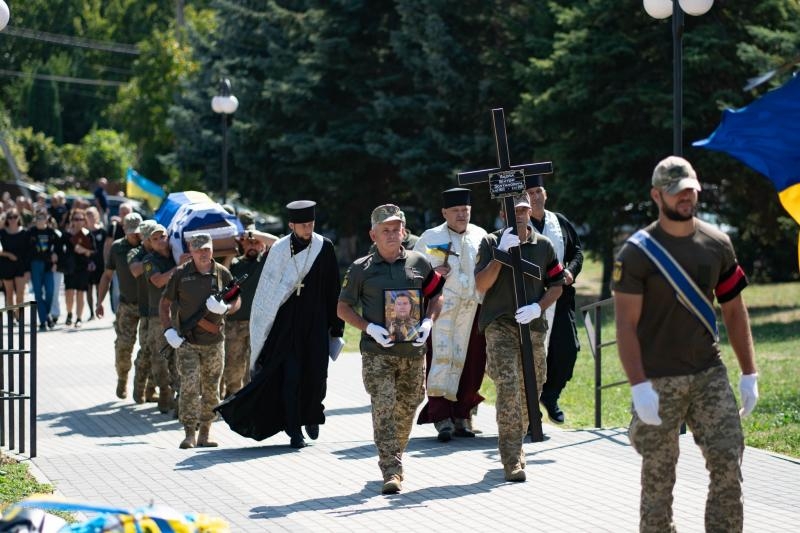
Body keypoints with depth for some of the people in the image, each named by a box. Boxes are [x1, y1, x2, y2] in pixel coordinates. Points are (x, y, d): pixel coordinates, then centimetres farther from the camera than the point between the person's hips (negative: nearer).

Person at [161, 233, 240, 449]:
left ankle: (205, 433, 18)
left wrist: (225, 308, -10)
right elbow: (164, 304, 7)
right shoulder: (181, 274, 0)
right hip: (186, 341, -2)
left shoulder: (222, 273, 3)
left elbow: (237, 301, 12)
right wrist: (168, 330, -5)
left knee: (211, 390, 7)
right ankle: (189, 434, -8)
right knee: (189, 386, -11)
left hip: (213, 342, 2)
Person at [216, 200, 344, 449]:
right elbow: (269, 289, 0)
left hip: (316, 322, 1)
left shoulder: (324, 248, 0)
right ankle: (294, 429, 3)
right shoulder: (280, 249, -4)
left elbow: (333, 289, 5)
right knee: (290, 375, -4)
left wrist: (336, 326, 4)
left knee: (316, 373, 0)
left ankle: (312, 414, 27)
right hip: (287, 322, -1)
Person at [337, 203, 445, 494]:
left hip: (413, 349, 3)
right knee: (383, 409, -12)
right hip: (377, 351, -3)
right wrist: (369, 328, -10)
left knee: (407, 408, 13)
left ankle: (395, 458, 34)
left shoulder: (419, 263, 7)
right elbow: (343, 308, 5)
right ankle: (391, 472, -16)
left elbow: (436, 295, 17)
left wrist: (428, 322, -2)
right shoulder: (360, 269, 2)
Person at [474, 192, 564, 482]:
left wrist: (537, 307, -6)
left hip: (532, 326, 4)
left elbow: (556, 285, 12)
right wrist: (501, 253, -18)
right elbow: (481, 285, -8)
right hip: (499, 326, -4)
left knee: (529, 392, 10)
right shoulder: (491, 243, 0)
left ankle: (515, 445, 33)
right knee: (507, 388, -16)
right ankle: (512, 460, -17)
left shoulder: (543, 245, 8)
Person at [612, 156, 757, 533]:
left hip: (710, 375, 4)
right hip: (659, 381, -4)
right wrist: (639, 387, -18)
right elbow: (626, 325, -10)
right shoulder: (637, 253, -7)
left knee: (728, 462, -4)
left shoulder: (717, 244, 7)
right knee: (658, 475, 1)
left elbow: (734, 310, 13)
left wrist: (749, 374, 9)